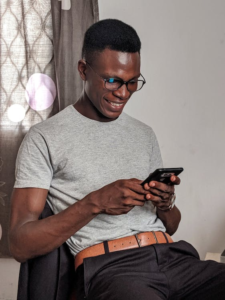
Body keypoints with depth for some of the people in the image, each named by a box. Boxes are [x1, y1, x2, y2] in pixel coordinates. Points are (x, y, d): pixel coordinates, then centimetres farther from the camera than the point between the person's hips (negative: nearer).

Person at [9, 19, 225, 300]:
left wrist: (166, 206, -2)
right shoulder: (44, 139, 3)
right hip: (107, 266, -6)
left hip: (170, 254, 6)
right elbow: (20, 245, -5)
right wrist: (94, 203, -17)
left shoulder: (144, 134, 20)